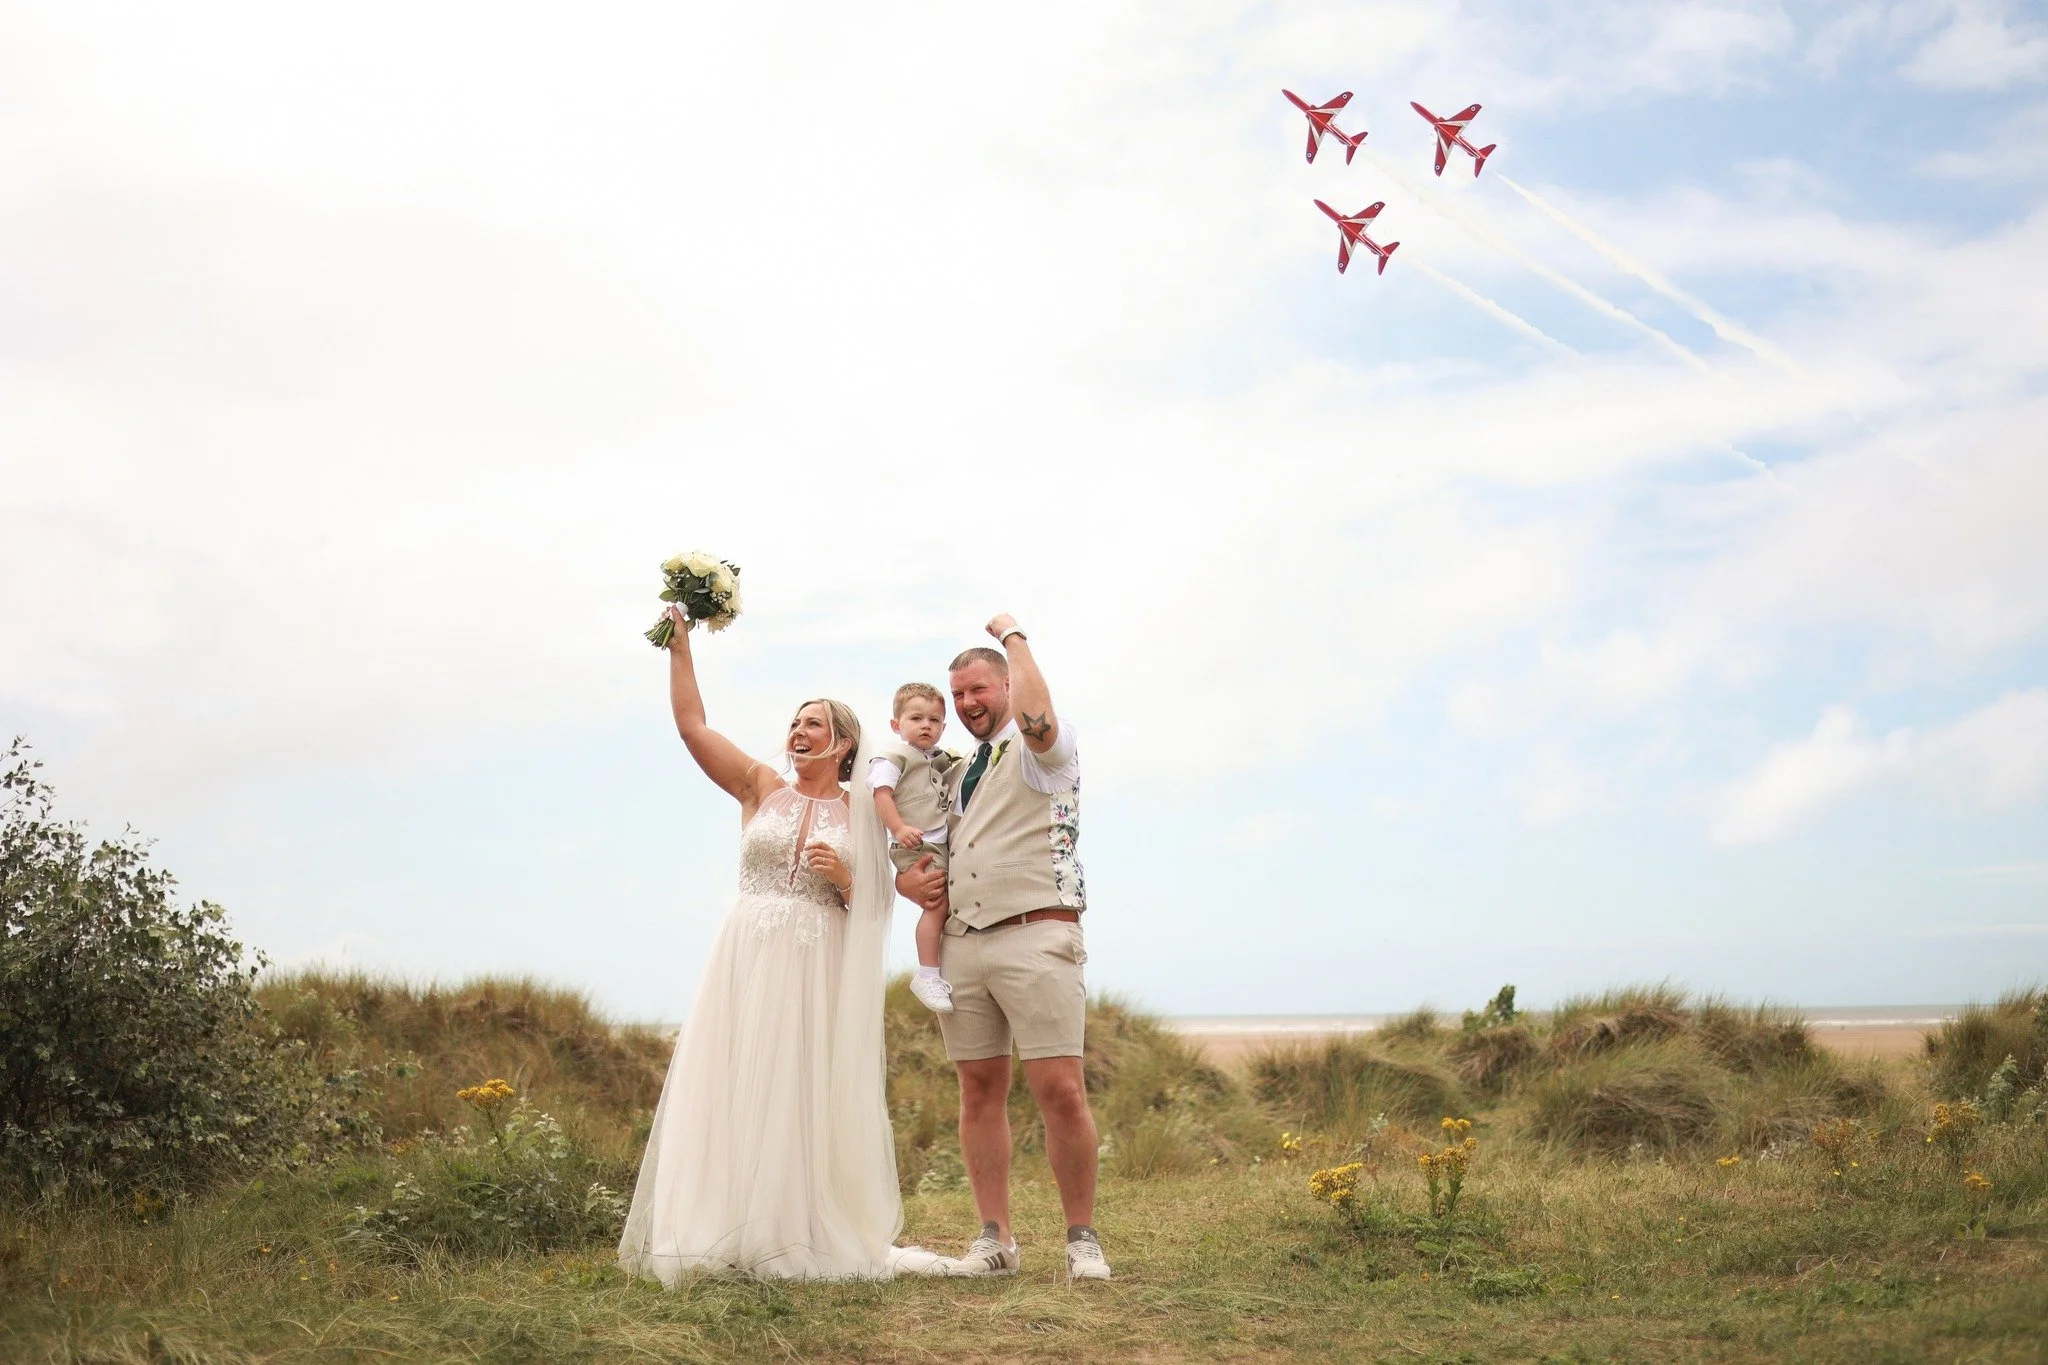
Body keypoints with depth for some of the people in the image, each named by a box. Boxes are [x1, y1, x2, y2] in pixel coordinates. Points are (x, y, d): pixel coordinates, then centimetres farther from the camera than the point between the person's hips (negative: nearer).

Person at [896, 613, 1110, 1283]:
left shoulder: (1041, 750, 2)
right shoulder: (959, 774, 23)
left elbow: (1036, 716, -23)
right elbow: (918, 845, 34)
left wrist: (1013, 635, -8)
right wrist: (907, 878, 9)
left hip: (1034, 936, -7)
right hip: (962, 942, 7)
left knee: (1061, 1090, -11)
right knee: (979, 1090, 5)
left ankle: (1082, 1240, -1)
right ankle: (995, 1240, 11)